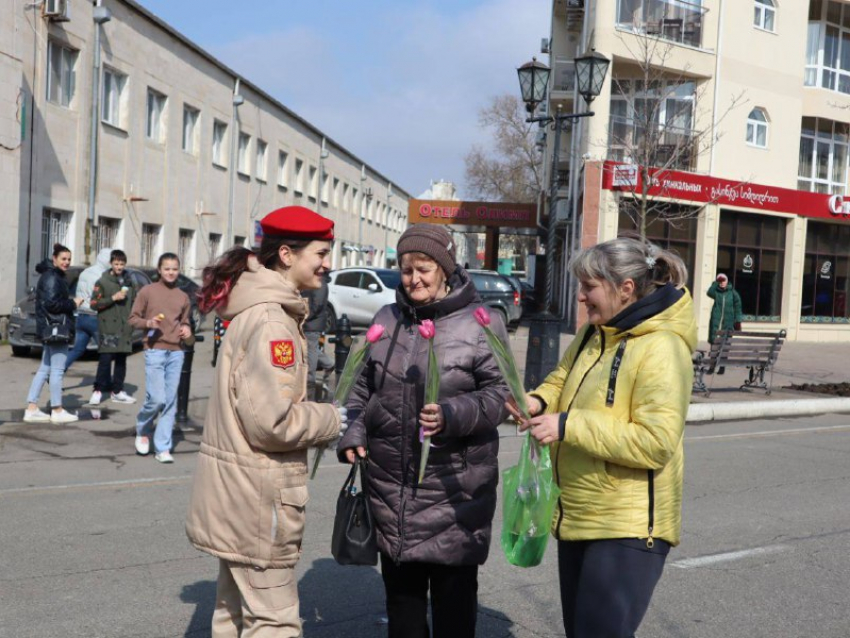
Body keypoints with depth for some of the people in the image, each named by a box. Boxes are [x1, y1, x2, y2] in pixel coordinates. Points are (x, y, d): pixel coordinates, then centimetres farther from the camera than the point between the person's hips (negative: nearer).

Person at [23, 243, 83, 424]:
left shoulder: (55, 276, 17)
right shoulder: (51, 277, -13)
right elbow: (51, 303, -21)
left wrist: (71, 303, 8)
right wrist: (73, 304, -11)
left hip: (51, 328, 11)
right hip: (55, 327, -11)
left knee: (45, 369, 12)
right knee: (57, 370, -4)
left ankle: (31, 409, 14)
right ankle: (57, 411, 3)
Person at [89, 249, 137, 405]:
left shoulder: (128, 282, 14)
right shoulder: (102, 282, 0)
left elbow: (134, 303, 24)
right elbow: (94, 304, -6)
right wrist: (113, 298, -14)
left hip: (124, 328, 5)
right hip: (107, 327, -5)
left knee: (121, 360, 7)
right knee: (105, 359, -9)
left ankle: (117, 391, 14)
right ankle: (98, 391, -3)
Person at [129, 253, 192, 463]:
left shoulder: (183, 297, 12)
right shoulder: (147, 291, 1)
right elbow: (133, 318, 3)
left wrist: (186, 329, 1)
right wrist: (148, 323, -15)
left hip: (176, 353, 4)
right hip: (155, 351, -4)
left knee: (170, 402, 2)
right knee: (157, 399, -10)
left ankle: (163, 448, 8)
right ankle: (143, 430, 21)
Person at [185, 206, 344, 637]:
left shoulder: (256, 310, 12)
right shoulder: (271, 321, -19)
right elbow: (271, 421, -25)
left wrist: (320, 419, 6)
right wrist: (332, 420, -10)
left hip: (237, 490, 10)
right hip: (256, 494, -10)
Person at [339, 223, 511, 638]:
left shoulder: (481, 323, -6)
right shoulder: (386, 320, 9)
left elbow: (500, 392, -7)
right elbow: (363, 388, 15)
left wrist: (454, 415, -23)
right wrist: (352, 435, 1)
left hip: (455, 487, -4)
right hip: (390, 483, 5)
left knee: (453, 595, 6)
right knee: (401, 591, 18)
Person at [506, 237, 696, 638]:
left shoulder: (660, 350, -20)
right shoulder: (592, 335, 7)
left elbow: (657, 443, -26)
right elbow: (561, 381, 21)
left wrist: (569, 426, -26)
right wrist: (539, 402, -3)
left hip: (628, 526, -9)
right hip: (577, 516, 9)